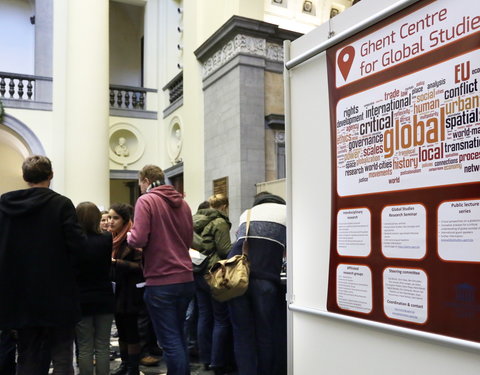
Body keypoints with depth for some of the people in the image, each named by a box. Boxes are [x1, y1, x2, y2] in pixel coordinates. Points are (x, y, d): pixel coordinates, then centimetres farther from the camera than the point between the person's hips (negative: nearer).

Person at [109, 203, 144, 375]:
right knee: (121, 330, 16)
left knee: (131, 331, 3)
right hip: (116, 291, 7)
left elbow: (140, 266, -21)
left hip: (129, 292, -7)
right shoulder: (111, 238, 8)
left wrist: (116, 262, -26)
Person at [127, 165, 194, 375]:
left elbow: (139, 239, -17)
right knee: (178, 335, 20)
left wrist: (129, 237, 4)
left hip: (161, 281, -7)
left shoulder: (146, 200, -7)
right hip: (186, 279, 7)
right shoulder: (182, 203, 12)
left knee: (169, 340, 1)